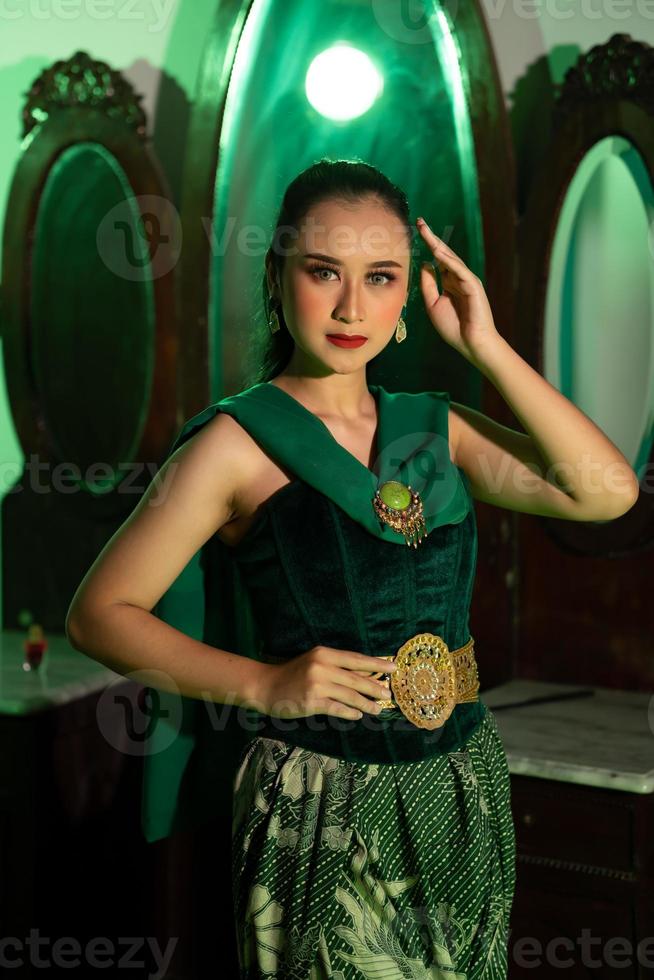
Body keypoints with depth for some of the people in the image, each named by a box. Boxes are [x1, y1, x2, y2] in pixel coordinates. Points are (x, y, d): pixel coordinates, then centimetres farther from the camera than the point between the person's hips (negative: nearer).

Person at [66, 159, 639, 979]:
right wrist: (265, 685, -17)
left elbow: (606, 491, -5)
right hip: (321, 809, -5)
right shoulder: (237, 443, -7)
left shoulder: (434, 429, 6)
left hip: (466, 792, 5)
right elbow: (100, 613, -6)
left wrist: (484, 346, -6)